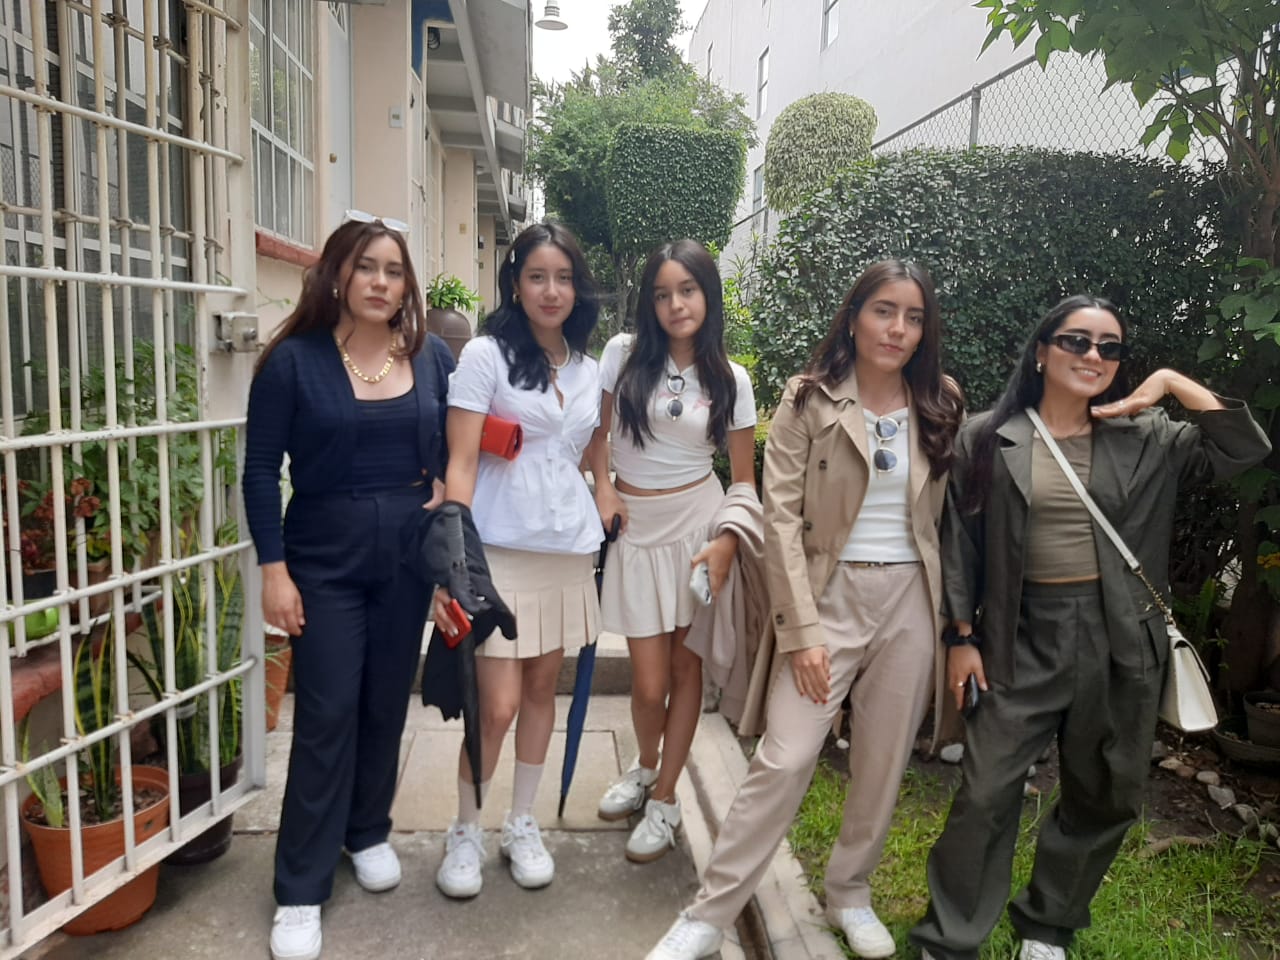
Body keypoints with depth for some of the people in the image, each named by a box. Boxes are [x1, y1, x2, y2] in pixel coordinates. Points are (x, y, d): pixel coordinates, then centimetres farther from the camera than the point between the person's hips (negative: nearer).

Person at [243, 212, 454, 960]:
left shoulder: (433, 357, 2)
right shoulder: (294, 359, -7)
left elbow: (456, 450, 11)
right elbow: (262, 469, -6)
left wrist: (445, 496, -8)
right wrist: (273, 568, -10)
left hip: (409, 553, 3)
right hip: (324, 557, -3)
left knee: (387, 703, 14)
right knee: (326, 715, -1)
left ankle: (368, 832, 36)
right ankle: (300, 890, 13)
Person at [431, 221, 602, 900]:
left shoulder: (586, 369, 12)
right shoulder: (485, 355, -5)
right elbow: (460, 466, -11)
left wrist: (602, 524, 16)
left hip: (568, 551, 5)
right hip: (501, 550, -5)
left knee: (541, 689, 12)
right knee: (497, 705, -5)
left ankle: (521, 825, 29)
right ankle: (466, 831, 20)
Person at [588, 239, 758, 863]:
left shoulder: (730, 379, -1)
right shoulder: (623, 354, -1)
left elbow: (744, 476, 2)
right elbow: (596, 431, 11)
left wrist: (727, 542, -12)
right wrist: (603, 487, -5)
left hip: (698, 521, 0)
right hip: (636, 528, 0)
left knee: (686, 668, 6)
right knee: (649, 684, 2)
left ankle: (664, 801, 25)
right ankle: (645, 769, 35)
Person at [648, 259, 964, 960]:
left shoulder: (940, 407, 5)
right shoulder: (809, 401, -6)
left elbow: (945, 515, 11)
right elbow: (782, 517, -11)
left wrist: (952, 619, 5)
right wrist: (803, 631, -15)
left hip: (911, 601, 4)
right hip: (829, 596, -3)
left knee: (883, 764, 11)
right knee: (784, 760, -7)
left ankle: (849, 891, 34)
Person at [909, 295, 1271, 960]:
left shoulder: (1144, 439, 4)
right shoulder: (988, 439, -1)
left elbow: (1246, 448, -3)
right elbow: (961, 543, 0)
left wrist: (1173, 382, -5)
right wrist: (962, 636, -2)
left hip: (1119, 637, 3)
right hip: (1024, 636, -2)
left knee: (1104, 797, 14)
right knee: (986, 793, -2)